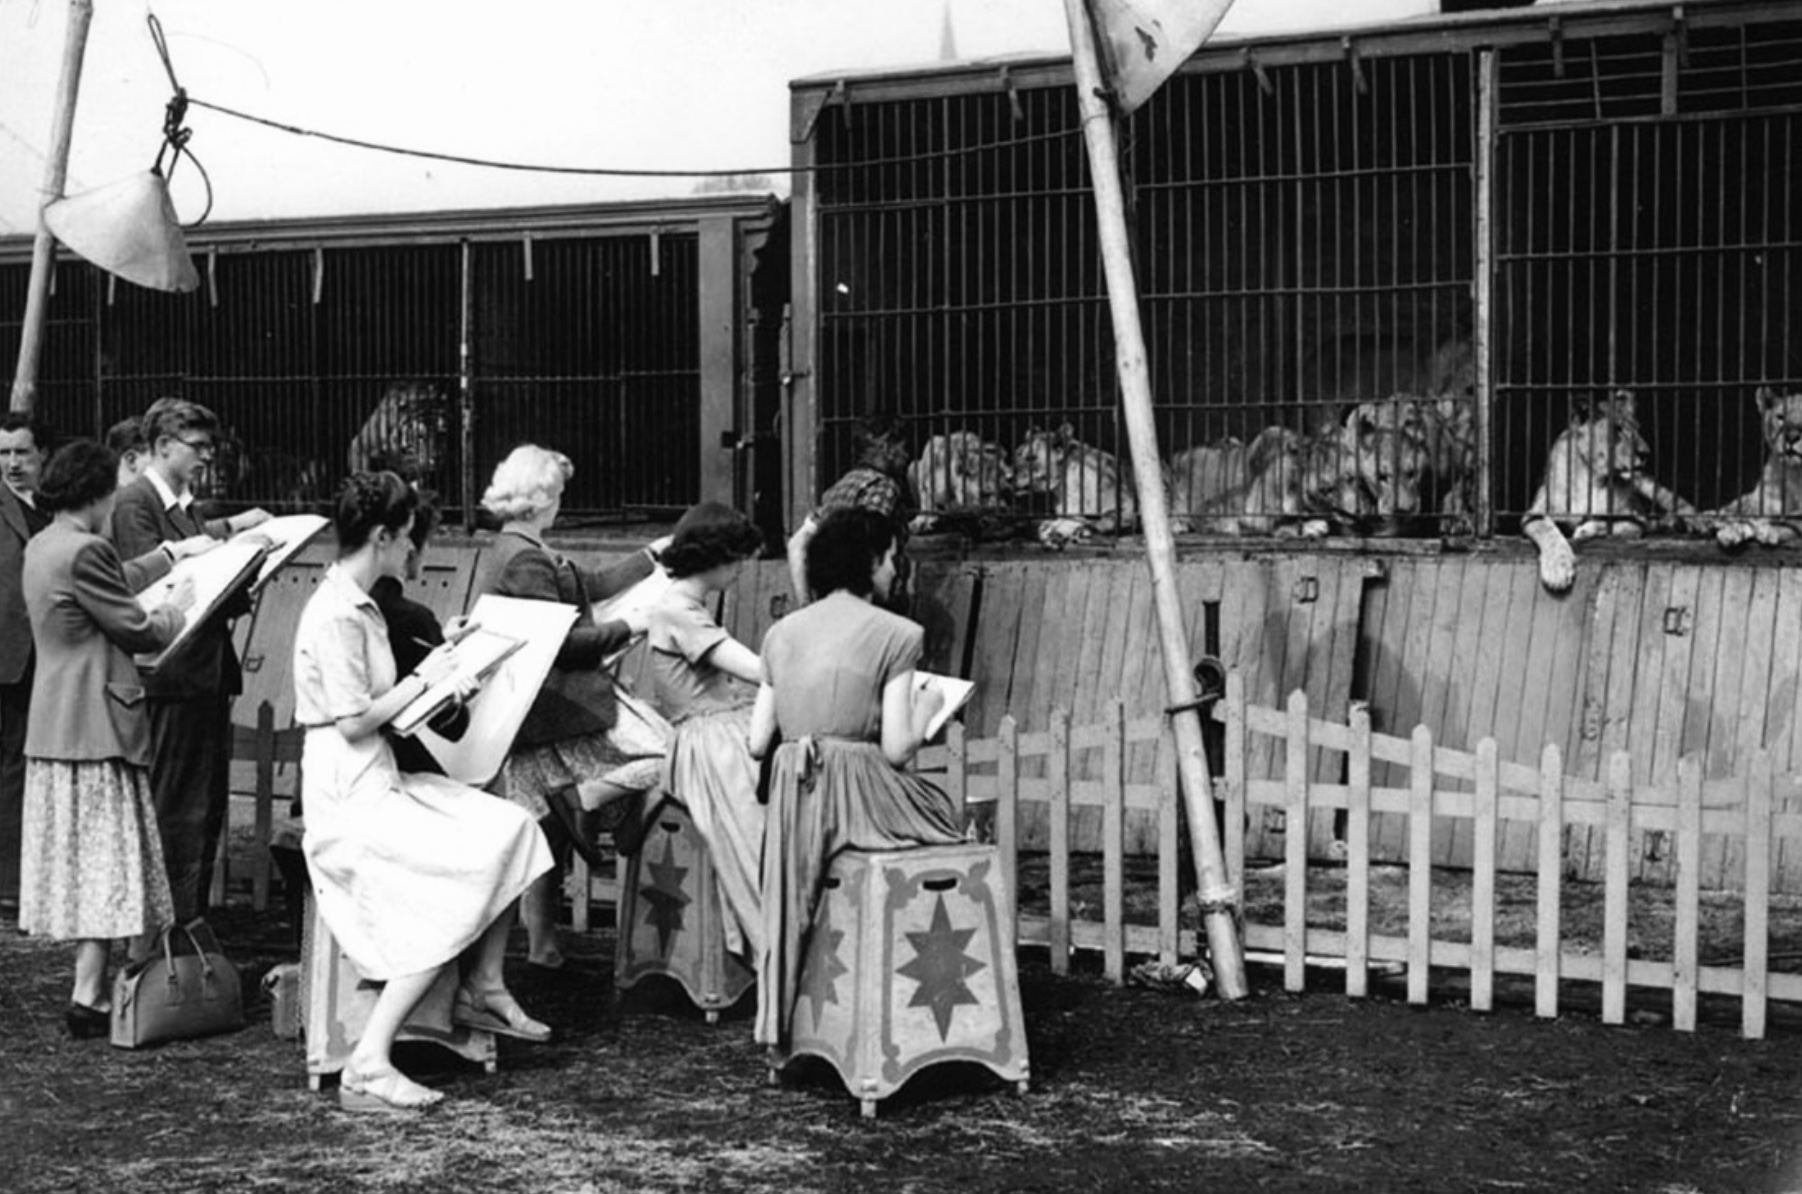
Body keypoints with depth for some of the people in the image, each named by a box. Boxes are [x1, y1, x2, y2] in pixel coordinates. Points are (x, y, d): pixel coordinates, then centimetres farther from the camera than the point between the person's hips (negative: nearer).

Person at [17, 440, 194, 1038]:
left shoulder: (42, 546, 11)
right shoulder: (84, 552, -19)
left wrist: (176, 554, 24)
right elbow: (137, 628, -15)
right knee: (105, 863, -5)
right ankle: (88, 1000, -5)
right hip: (96, 726, -10)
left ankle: (88, 985, 20)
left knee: (76, 860, 14)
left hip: (54, 728, 10)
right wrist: (178, 606, 3)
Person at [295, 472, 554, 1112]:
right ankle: (368, 1066, -18)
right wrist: (422, 680, -10)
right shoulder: (336, 615, -17)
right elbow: (352, 722, -21)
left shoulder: (357, 604, 15)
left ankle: (483, 988, 5)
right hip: (349, 796, -10)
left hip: (380, 780, 10)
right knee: (463, 884, -18)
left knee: (509, 828, 0)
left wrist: (439, 660, 12)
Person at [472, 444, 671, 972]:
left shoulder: (507, 551, 15)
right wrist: (627, 627, -10)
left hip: (529, 708, 10)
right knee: (663, 752, -8)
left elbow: (592, 585, 20)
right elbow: (559, 640, -21)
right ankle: (577, 803, -8)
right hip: (556, 704, -10)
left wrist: (652, 556, 23)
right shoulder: (525, 560, -17)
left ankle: (541, 943, 18)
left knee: (544, 829, 14)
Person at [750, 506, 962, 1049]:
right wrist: (925, 708, 10)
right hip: (863, 795, -6)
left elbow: (757, 743, 8)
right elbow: (897, 749, -11)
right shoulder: (895, 634, -6)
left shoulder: (781, 633, 11)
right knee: (953, 822, 18)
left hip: (793, 800, 7)